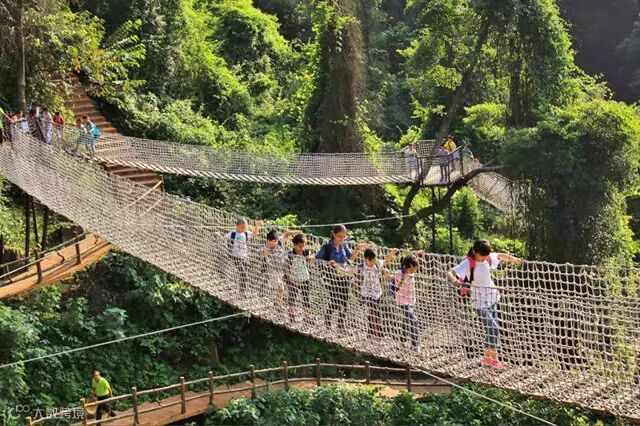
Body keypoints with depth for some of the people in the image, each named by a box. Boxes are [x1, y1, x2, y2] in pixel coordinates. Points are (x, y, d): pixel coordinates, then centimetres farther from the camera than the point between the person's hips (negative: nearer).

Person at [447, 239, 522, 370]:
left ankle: (487, 358, 26)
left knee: (491, 329, 12)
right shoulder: (468, 263, -21)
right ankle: (494, 359, -1)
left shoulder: (488, 258, -4)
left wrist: (512, 259, 0)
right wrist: (455, 280, -49)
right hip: (479, 302, -7)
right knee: (493, 328, -14)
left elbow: (500, 256, 17)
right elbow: (450, 273, -29)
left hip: (492, 298, 7)